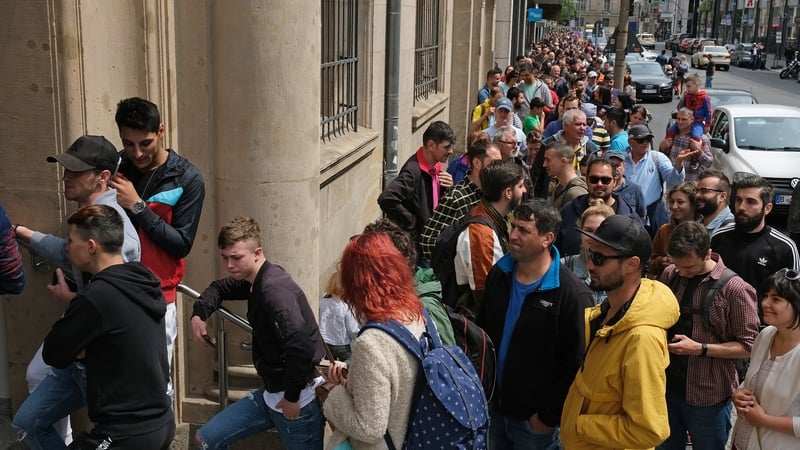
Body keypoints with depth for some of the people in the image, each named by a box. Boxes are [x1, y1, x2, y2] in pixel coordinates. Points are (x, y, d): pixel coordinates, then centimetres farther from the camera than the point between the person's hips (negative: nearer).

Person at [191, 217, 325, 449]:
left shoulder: (275, 288, -25)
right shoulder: (255, 281, 6)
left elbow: (301, 348, -35)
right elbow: (219, 288, 27)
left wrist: (292, 398, -21)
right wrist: (199, 314, 7)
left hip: (299, 398, -10)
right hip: (271, 392, 10)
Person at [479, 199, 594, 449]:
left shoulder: (572, 294, -20)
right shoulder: (498, 274, 0)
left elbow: (576, 364, -17)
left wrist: (549, 416, -13)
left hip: (534, 418, -5)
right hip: (493, 406, 5)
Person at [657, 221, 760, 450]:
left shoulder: (734, 289, -17)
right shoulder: (670, 275, -1)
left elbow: (749, 346, -13)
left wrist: (700, 349, -22)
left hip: (708, 395, -5)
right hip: (668, 386, 5)